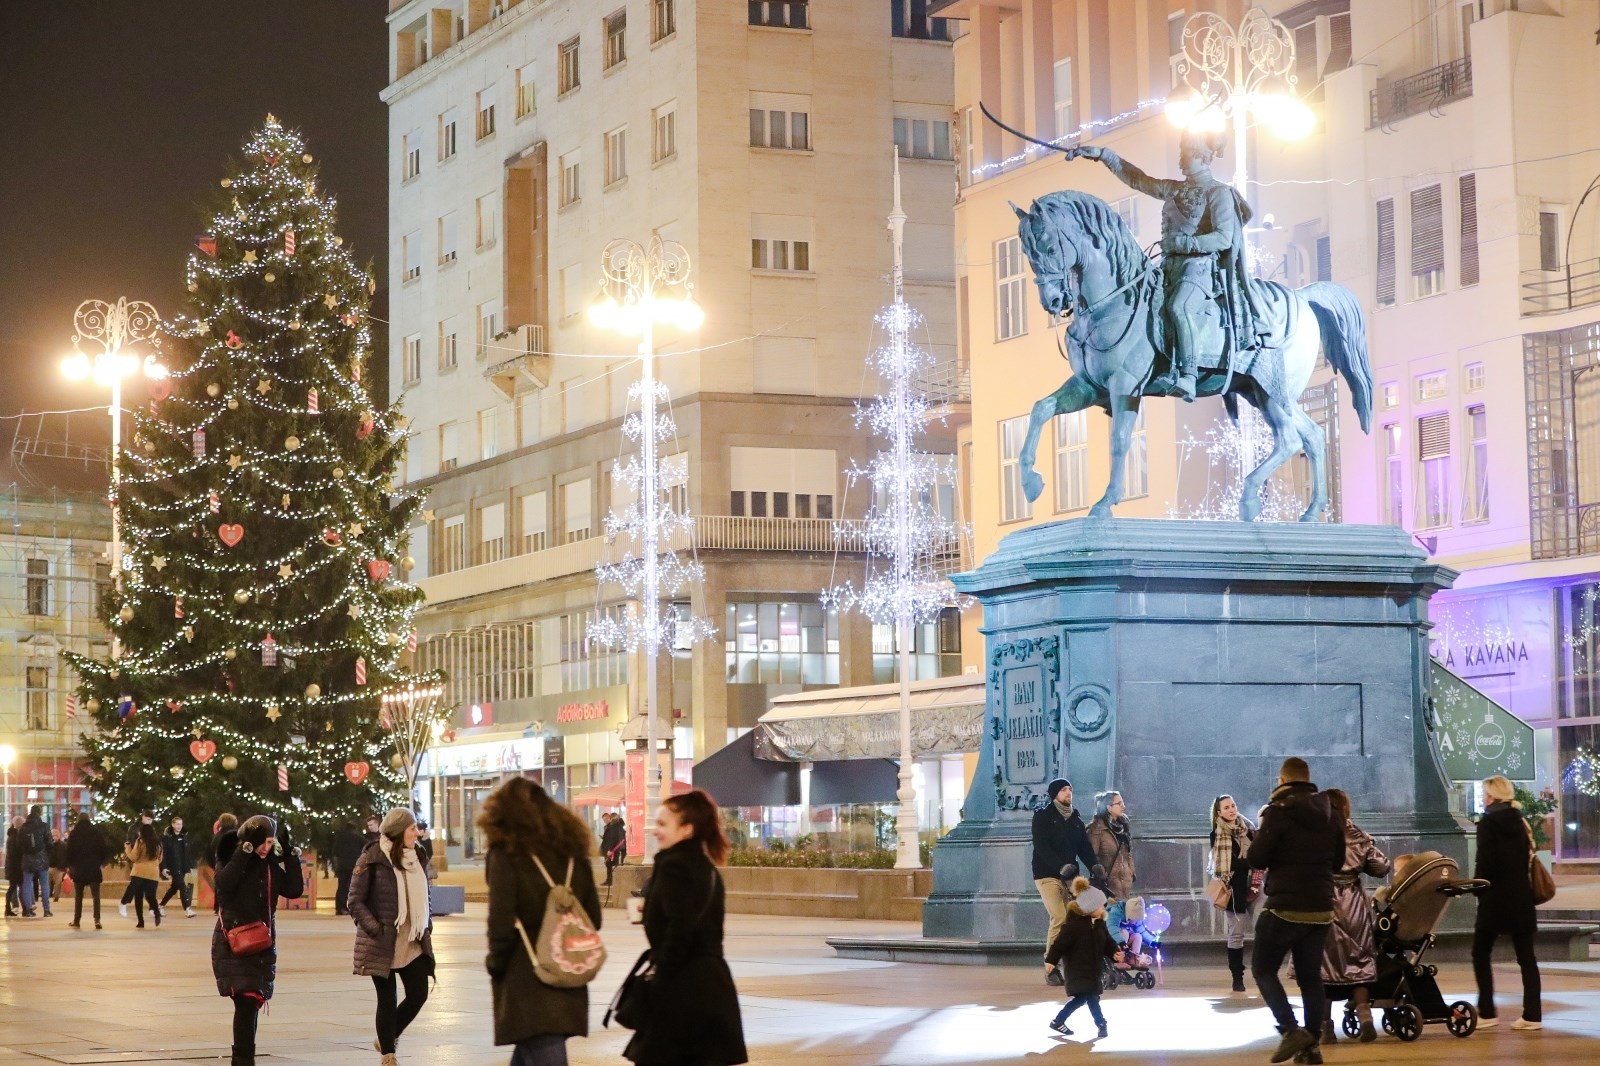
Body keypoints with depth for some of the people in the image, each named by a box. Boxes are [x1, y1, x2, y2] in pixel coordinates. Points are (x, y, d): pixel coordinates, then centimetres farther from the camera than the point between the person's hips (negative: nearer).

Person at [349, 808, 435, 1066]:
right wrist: (375, 929, -17)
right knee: (387, 999, 1)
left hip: (413, 944, 6)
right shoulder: (372, 860, -9)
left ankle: (387, 1039, 24)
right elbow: (355, 901, -9)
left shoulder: (417, 859, 11)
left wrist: (427, 928, 10)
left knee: (418, 994, 2)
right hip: (383, 945, -6)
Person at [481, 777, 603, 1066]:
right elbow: (594, 918, 9)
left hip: (527, 979, -6)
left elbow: (502, 922, -13)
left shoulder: (506, 852, -7)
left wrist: (495, 964, 2)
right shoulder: (571, 850, 10)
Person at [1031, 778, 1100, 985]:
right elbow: (1041, 846, -12)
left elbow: (1084, 848, 10)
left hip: (1070, 876, 6)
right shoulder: (1043, 816, 0)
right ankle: (1050, 970, -14)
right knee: (1059, 918, -18)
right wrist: (1061, 866, -25)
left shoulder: (1076, 820, 18)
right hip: (1047, 875, -6)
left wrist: (1094, 867, -8)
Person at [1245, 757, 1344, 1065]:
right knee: (1311, 976, 12)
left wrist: (1262, 831, 5)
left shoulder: (1278, 811, -12)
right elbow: (1338, 860, 18)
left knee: (1263, 969, 5)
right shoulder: (1329, 814, 10)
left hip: (1285, 907, -6)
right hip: (1321, 909, 6)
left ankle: (1291, 1030, -11)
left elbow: (1256, 858, -12)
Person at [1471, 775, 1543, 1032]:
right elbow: (1528, 857, 10)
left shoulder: (1488, 822, -9)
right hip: (1521, 896, 6)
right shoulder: (1520, 822, 9)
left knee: (1481, 954, 6)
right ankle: (1532, 1015, 2)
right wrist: (1520, 884, 14)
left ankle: (1487, 1013, 1)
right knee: (1526, 956, 6)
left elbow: (1485, 861, -15)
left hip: (1495, 897, -6)